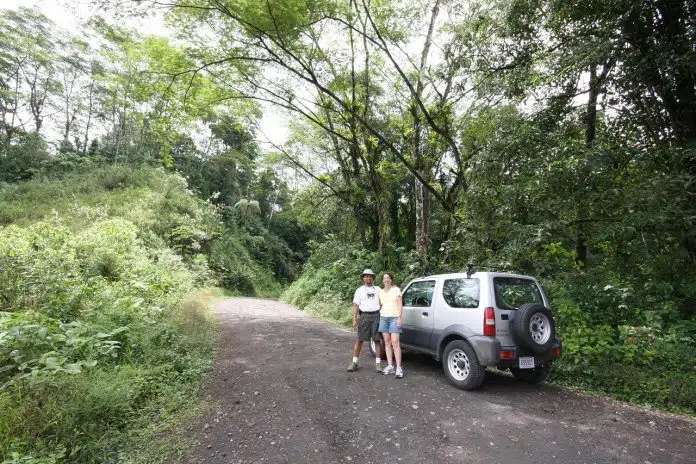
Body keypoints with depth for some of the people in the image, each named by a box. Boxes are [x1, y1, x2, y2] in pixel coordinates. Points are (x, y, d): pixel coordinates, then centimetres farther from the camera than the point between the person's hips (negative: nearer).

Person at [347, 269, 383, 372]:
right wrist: (354, 319, -6)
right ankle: (355, 362, 8)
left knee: (377, 340, 3)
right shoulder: (359, 290, 8)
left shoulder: (377, 289, 13)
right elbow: (356, 305, 3)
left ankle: (378, 362, 10)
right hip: (364, 316, -1)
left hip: (376, 316, 1)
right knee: (360, 339, 0)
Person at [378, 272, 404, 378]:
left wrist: (399, 318, -11)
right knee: (387, 343, 5)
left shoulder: (396, 290, 0)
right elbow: (380, 304, 15)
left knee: (395, 342, -11)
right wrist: (378, 317, 6)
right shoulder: (381, 291, 14)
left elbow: (400, 305, -2)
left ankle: (399, 368, -7)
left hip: (394, 317, -5)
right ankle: (390, 366, 10)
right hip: (383, 317, 5)